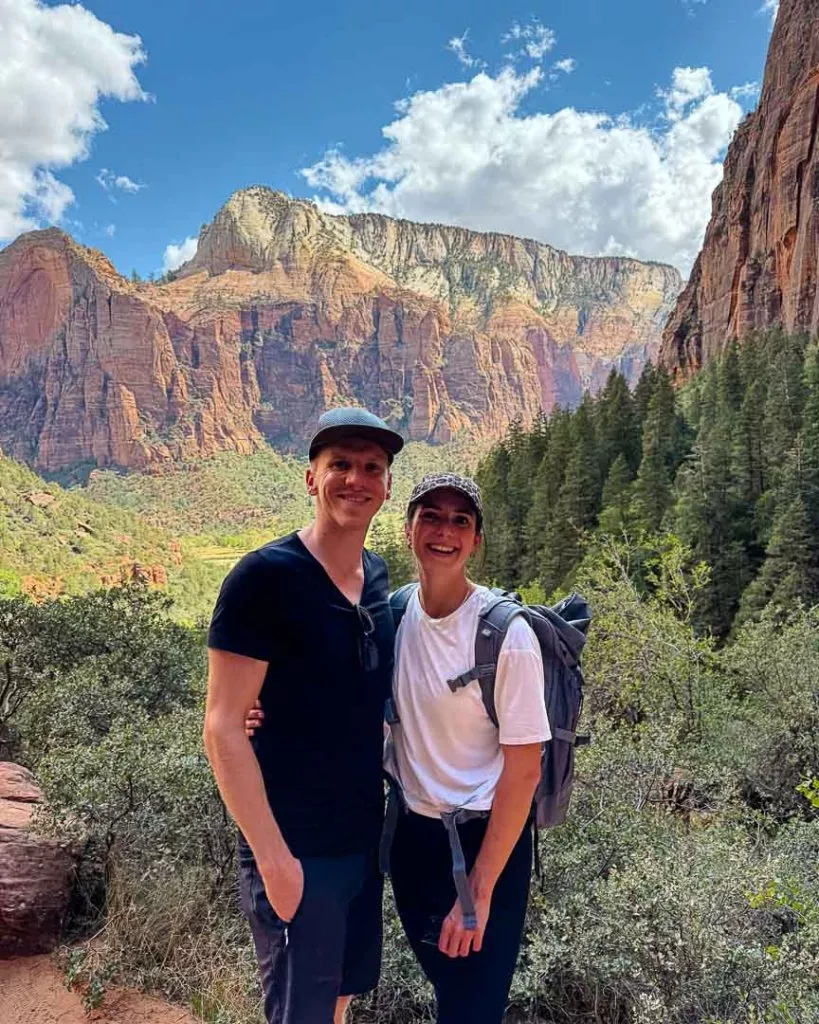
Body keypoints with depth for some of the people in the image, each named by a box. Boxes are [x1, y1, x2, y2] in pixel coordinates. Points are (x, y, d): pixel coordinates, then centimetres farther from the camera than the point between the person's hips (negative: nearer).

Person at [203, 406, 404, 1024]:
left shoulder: (377, 574, 3)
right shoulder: (266, 576, -18)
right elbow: (224, 727, -18)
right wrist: (273, 856, -18)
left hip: (365, 837, 7)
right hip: (295, 850, -7)